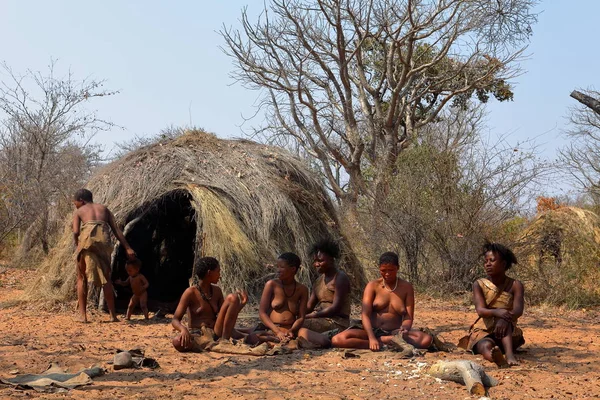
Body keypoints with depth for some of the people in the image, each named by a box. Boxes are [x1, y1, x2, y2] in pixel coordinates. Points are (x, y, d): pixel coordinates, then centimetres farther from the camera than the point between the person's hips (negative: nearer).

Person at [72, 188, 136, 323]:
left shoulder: (78, 212, 21)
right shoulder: (104, 208, 28)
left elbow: (76, 232, 3)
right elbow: (116, 229, 17)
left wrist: (78, 247, 16)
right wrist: (127, 248, 12)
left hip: (87, 237, -2)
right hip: (103, 238, 2)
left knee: (82, 278, 13)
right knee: (106, 278, 15)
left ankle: (82, 314, 8)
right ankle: (113, 315, 12)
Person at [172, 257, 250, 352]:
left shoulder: (216, 291, 10)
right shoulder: (191, 293, -6)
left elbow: (227, 316, 14)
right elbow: (175, 320, -11)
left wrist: (241, 305, -3)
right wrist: (183, 329, -33)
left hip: (216, 332, 4)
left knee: (232, 298, -9)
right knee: (177, 342, -38)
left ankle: (225, 339, -15)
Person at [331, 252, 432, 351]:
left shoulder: (406, 287, 3)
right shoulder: (373, 286, 1)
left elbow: (408, 317, -1)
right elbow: (365, 314, -9)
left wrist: (404, 329, -27)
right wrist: (371, 338, -27)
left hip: (395, 334, 1)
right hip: (373, 331, 0)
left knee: (427, 339, -30)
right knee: (337, 340, -28)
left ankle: (381, 340, -24)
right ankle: (384, 344, -27)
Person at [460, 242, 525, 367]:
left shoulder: (515, 286, -1)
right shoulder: (479, 285, 0)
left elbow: (518, 310, -19)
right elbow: (480, 310, -17)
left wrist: (504, 318, -44)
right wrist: (496, 312, -42)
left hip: (507, 335, 1)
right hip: (483, 331, -1)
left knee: (504, 318, -33)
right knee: (486, 346, -37)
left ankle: (509, 354, -53)